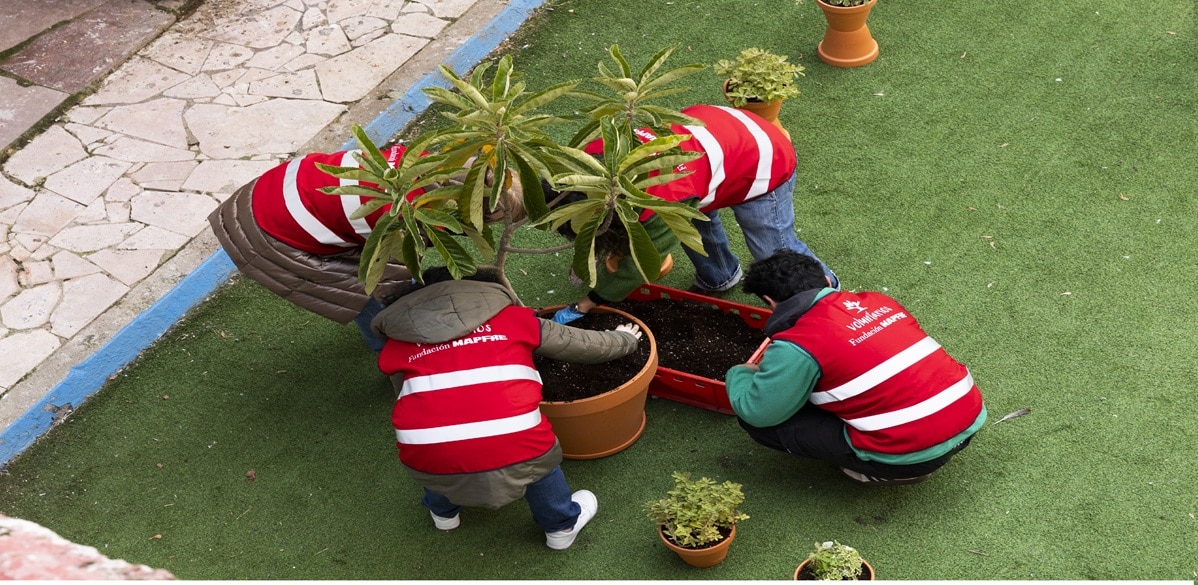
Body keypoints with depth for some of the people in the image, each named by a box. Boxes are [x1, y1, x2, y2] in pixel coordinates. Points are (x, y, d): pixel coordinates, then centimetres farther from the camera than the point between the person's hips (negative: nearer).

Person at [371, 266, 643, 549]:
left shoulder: (396, 344, 18)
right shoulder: (510, 317, 19)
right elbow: (586, 345, 28)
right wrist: (624, 340, 50)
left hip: (428, 458, 1)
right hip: (509, 449, -1)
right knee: (537, 454, 33)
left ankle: (443, 511, 58)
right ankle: (562, 525, 50)